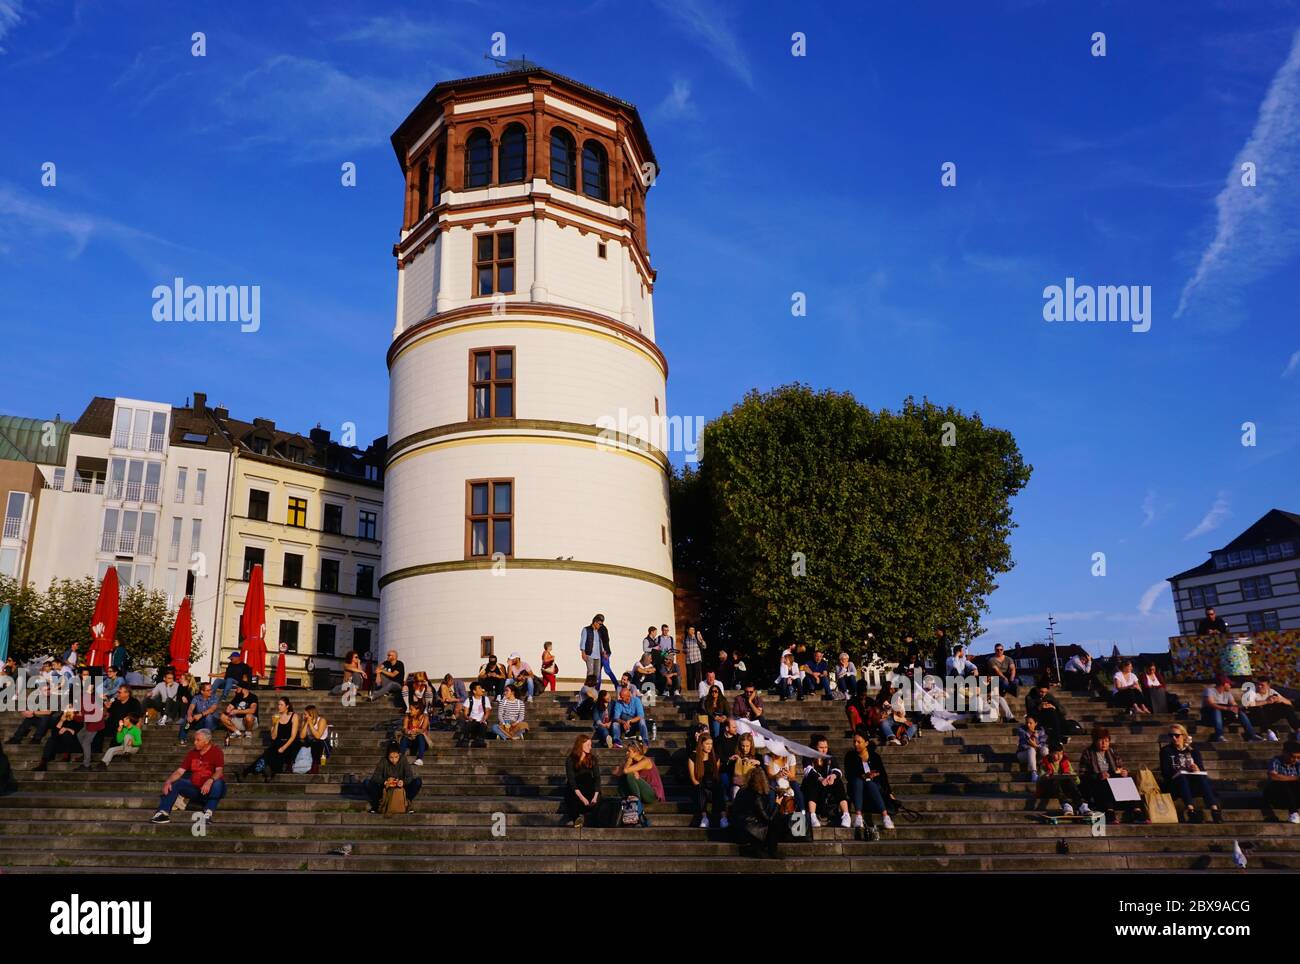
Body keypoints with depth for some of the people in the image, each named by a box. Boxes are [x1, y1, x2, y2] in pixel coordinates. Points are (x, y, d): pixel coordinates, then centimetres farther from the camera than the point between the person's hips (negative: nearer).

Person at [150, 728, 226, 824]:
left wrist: (210, 781, -41)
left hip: (211, 789, -6)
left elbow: (219, 771, -21)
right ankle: (163, 813, -21)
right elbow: (180, 771, 4)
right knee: (174, 783, -7)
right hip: (196, 789, 6)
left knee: (218, 783, -37)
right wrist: (168, 781, -15)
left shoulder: (216, 751, -8)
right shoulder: (192, 753, 8)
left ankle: (208, 813, -44)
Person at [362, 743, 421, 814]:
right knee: (366, 783, -22)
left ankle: (408, 802, -7)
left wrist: (403, 782, -38)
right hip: (385, 789, 0)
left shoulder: (404, 760, -9)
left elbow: (410, 776, -15)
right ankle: (376, 804, -4)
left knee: (418, 781, -25)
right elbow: (376, 776, -16)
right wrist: (384, 782, -36)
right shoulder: (383, 762, -9)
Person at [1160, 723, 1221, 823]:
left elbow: (1202, 771, 7)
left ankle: (1214, 810, -47)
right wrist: (1176, 774, -20)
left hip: (1194, 784, 2)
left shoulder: (1193, 750, 17)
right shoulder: (1166, 751, 10)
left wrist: (1197, 770, -16)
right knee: (1182, 778, -36)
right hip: (1175, 784, -2)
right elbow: (1165, 772, -1)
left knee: (1202, 777, -31)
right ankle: (1191, 811, -55)